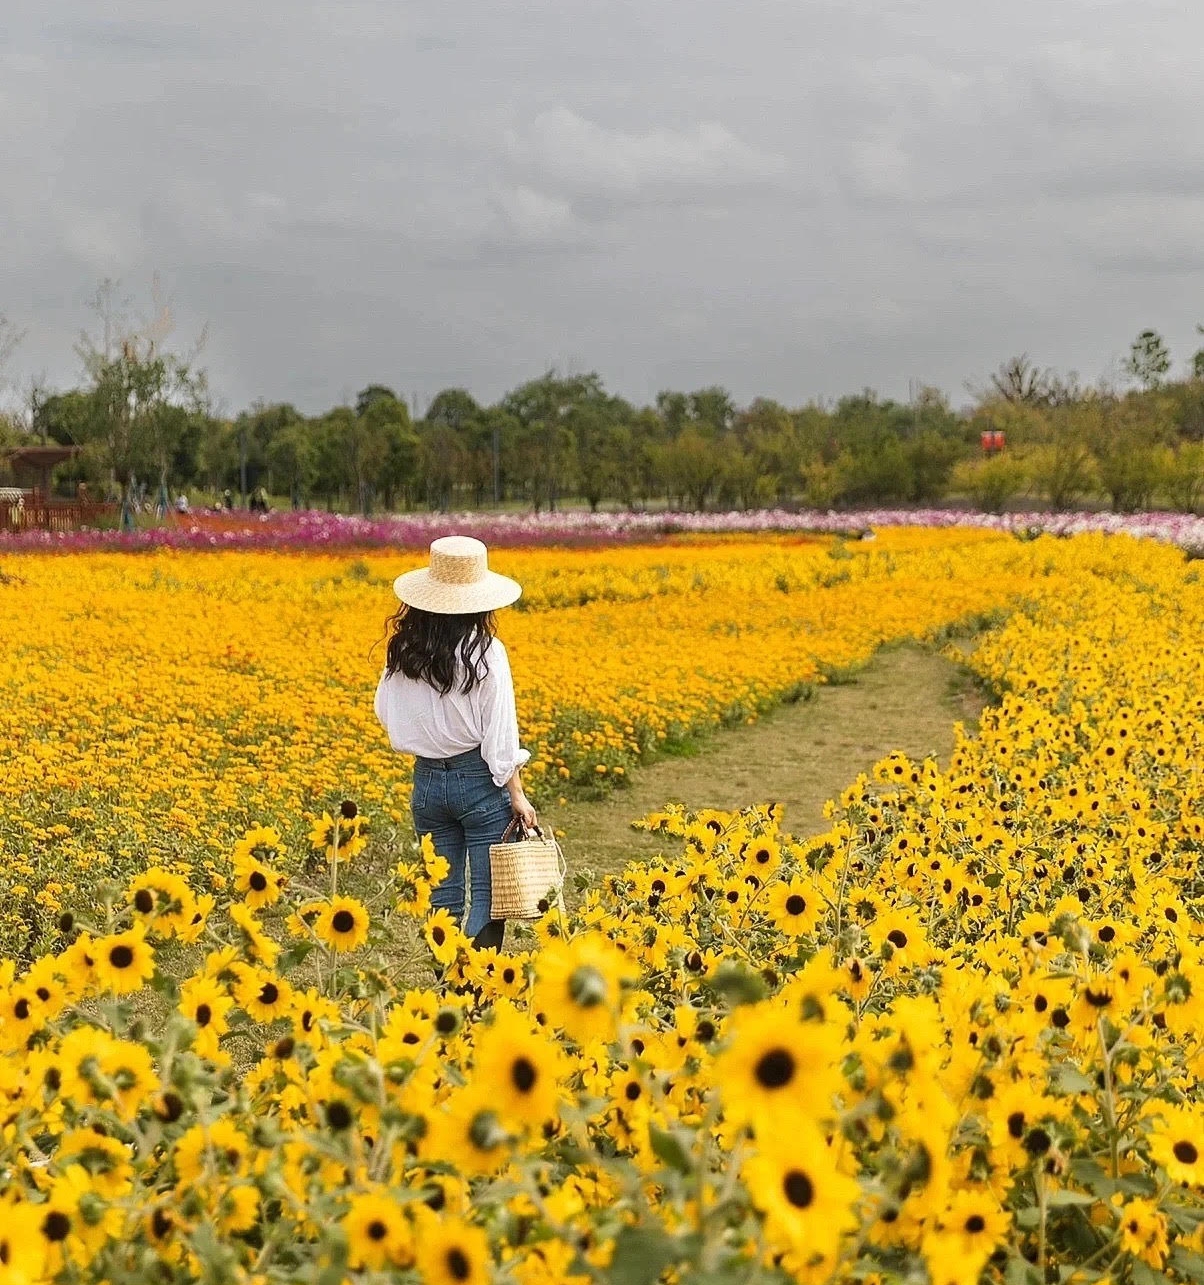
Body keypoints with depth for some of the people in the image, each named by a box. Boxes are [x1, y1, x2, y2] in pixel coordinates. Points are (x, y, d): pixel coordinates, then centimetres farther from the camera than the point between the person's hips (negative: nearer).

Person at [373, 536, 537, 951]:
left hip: (428, 780, 5)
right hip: (480, 780, -4)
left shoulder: (403, 651, -1)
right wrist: (517, 795, -6)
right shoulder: (486, 652, -13)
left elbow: (385, 714, 8)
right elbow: (500, 732, -12)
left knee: (444, 893, 12)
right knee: (486, 892, 1)